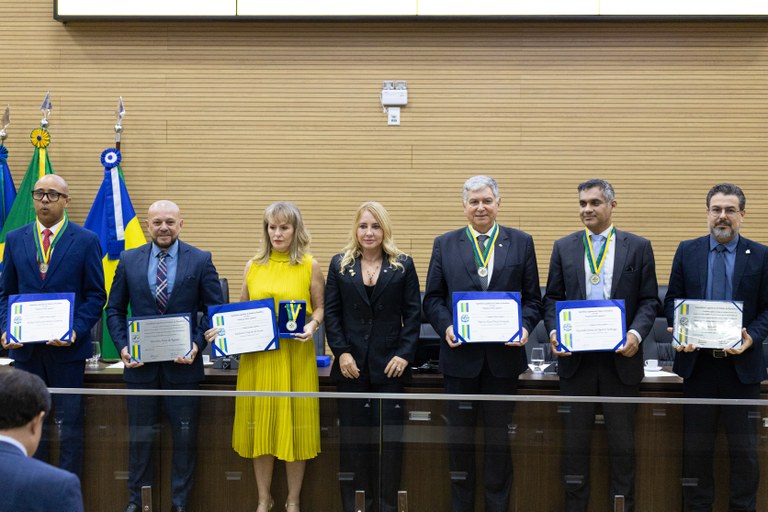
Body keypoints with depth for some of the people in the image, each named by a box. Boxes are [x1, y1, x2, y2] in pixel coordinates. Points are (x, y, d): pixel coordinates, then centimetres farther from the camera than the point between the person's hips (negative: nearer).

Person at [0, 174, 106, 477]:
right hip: (25, 348, 3)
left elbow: (96, 295, -1)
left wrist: (77, 331, -15)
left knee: (69, 427, 3)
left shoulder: (86, 241, -1)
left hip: (67, 348, -3)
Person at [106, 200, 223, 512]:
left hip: (183, 364, -1)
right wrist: (122, 346, -6)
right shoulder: (129, 261, 4)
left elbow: (215, 309, 0)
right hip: (140, 365, 2)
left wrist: (197, 345, -13)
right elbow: (115, 310, 8)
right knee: (140, 436, 11)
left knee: (184, 437, 6)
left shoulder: (200, 261, -1)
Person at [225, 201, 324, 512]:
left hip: (296, 356, -2)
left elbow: (320, 308, 4)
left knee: (294, 424, 4)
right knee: (261, 424, 7)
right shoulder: (253, 266, 8)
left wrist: (312, 326, -15)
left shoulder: (310, 266, 2)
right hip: (258, 356, 2)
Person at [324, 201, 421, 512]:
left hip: (389, 365, -1)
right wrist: (341, 352, -7)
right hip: (351, 365, 1)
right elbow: (331, 312, 4)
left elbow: (413, 313, 2)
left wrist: (404, 354, -8)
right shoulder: (340, 264, 8)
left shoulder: (403, 265, 5)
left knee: (390, 436, 0)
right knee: (353, 436, 4)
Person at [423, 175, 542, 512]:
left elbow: (532, 298, 5)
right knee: (460, 434, 8)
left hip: (504, 355, 0)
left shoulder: (521, 243, 6)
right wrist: (445, 327, -12)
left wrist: (524, 326, -12)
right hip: (460, 355, 1)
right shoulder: (444, 244, 7)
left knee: (499, 435, 7)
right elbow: (432, 298, 5)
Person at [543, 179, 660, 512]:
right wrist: (554, 331, -9)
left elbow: (649, 301, 1)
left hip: (621, 358, -1)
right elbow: (552, 298, 8)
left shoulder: (638, 247, 3)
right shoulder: (564, 247, 7)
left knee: (622, 441, 7)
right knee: (574, 440, 8)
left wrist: (636, 333, -15)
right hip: (576, 357, 1)